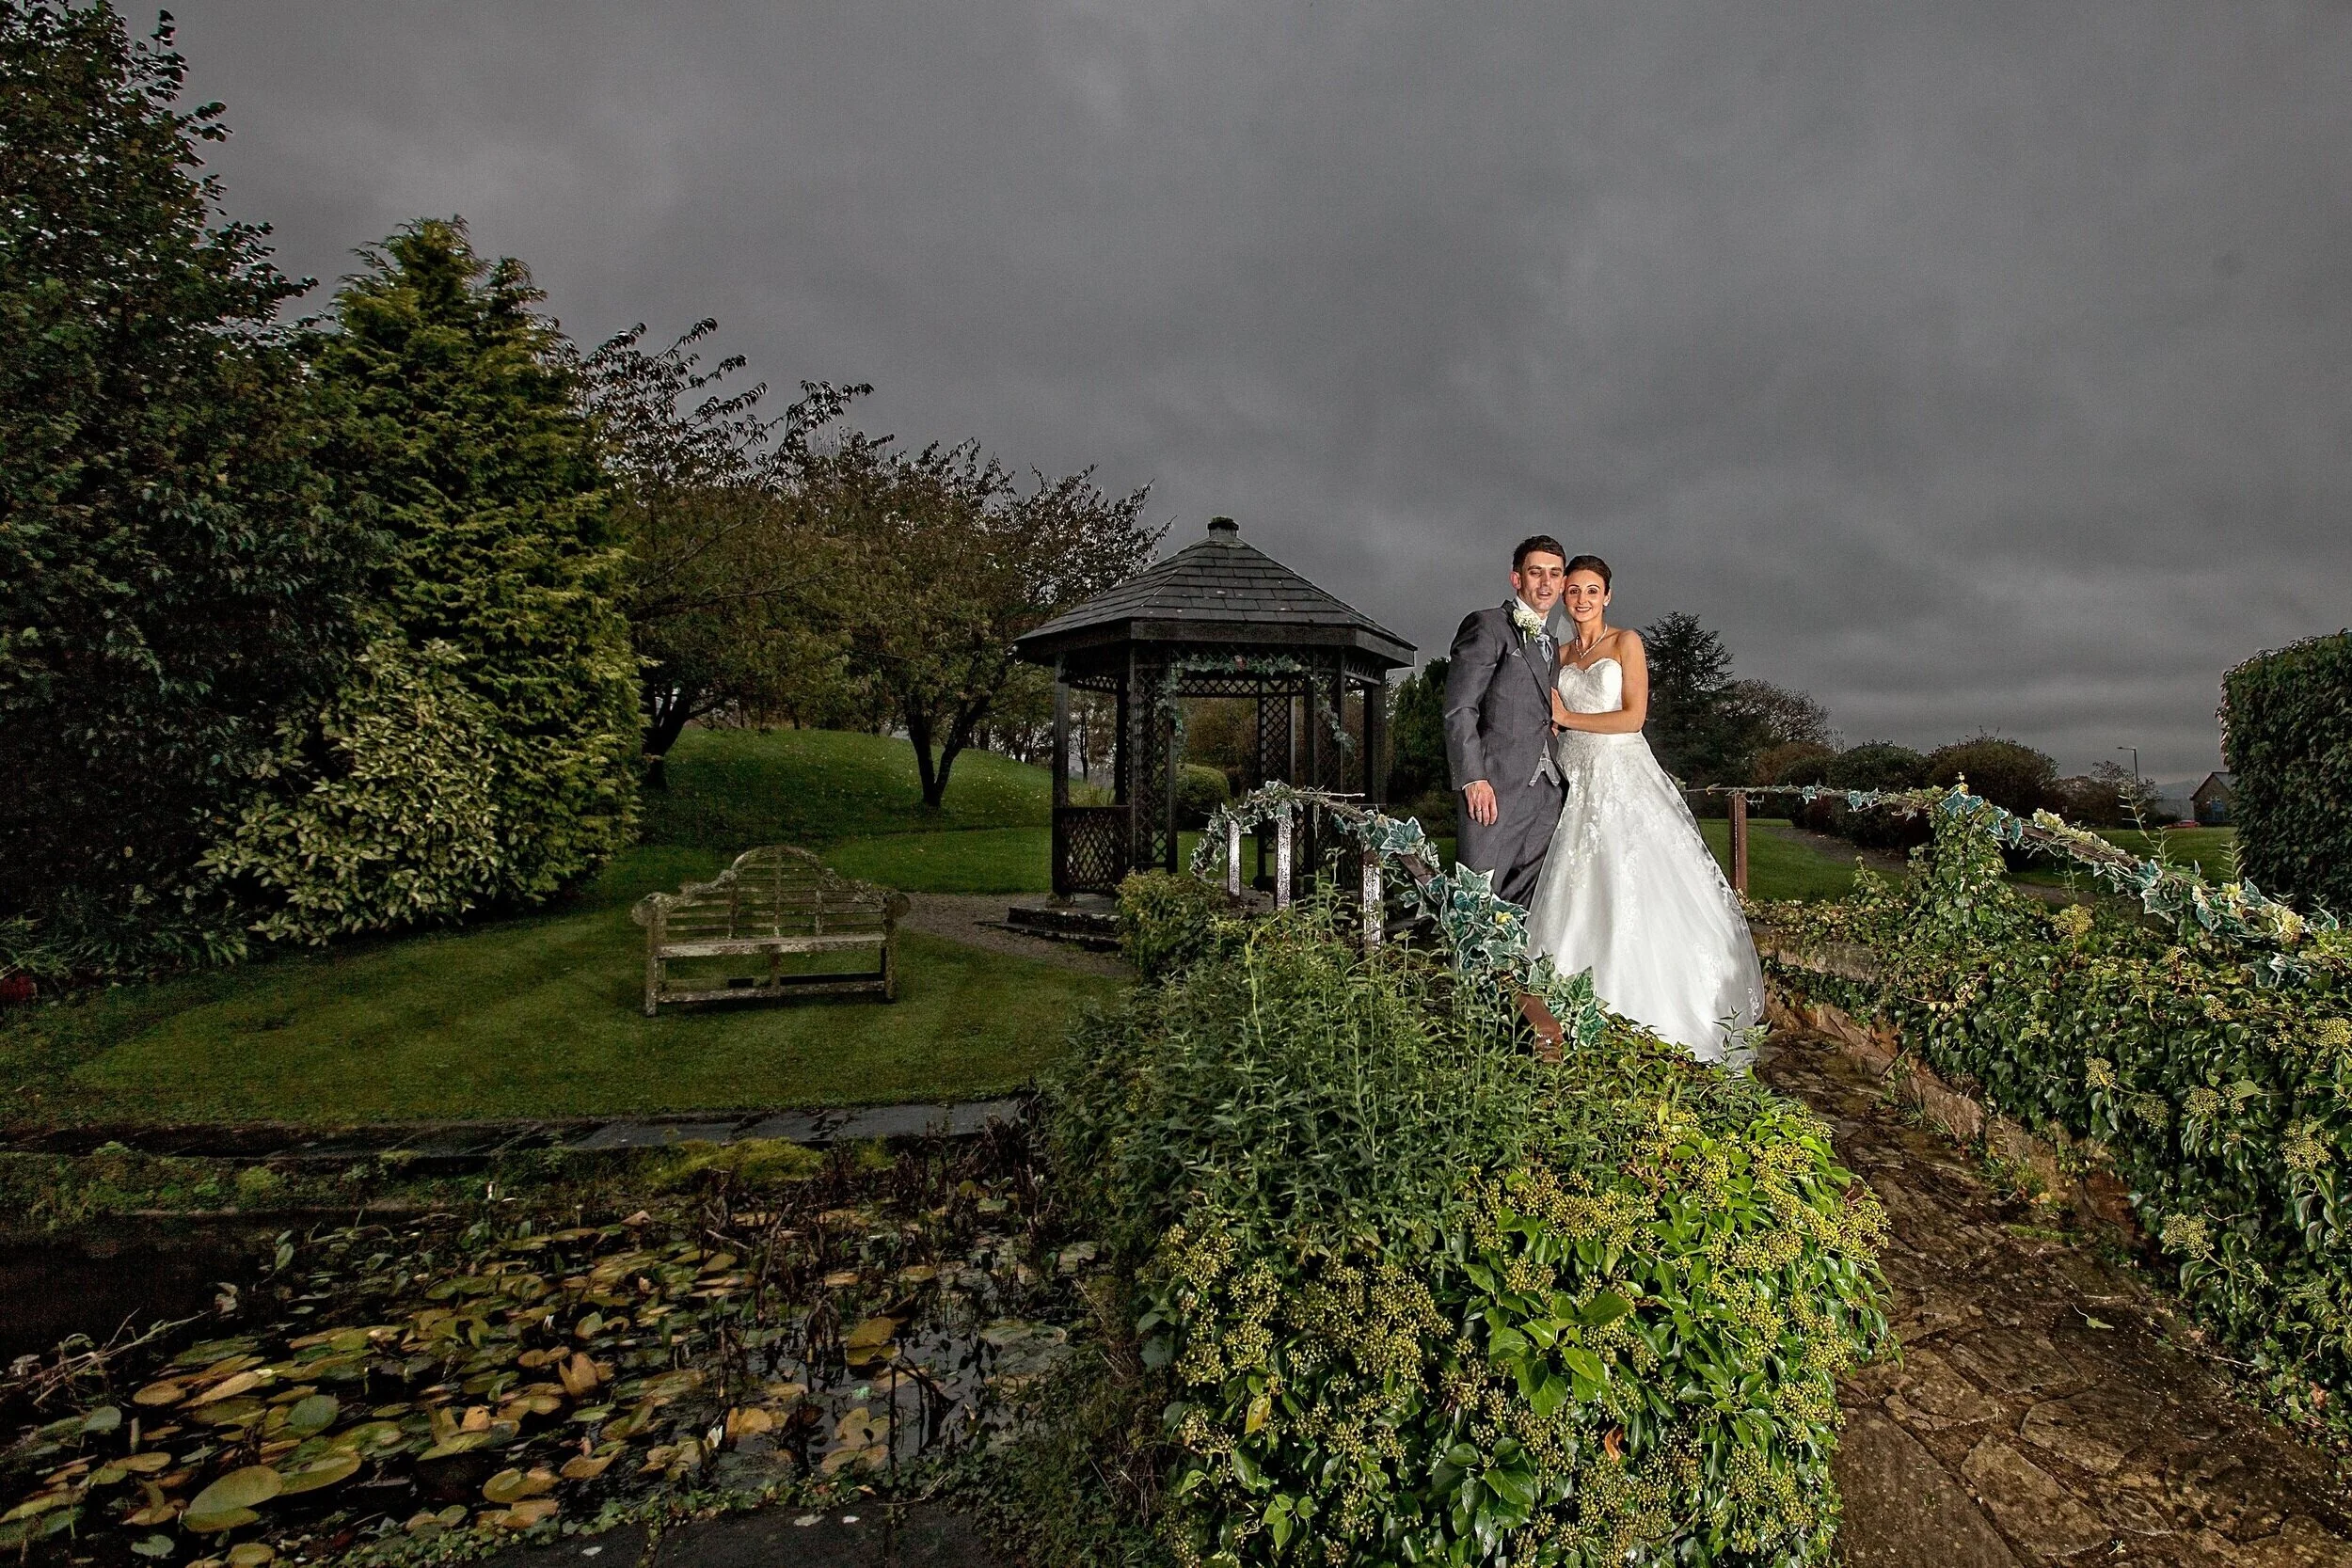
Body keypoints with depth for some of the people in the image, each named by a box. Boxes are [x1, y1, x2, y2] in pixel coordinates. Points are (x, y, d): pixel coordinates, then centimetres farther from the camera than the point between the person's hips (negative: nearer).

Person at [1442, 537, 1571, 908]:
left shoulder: (1553, 644, 23)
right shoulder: (1486, 626, -1)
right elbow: (1459, 708, -10)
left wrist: (1559, 780, 14)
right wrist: (1473, 778, -18)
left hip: (1546, 792, 7)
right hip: (1496, 786, -7)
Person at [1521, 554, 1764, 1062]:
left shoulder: (1626, 641, 1)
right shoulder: (1563, 653, 16)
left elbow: (1634, 715, -8)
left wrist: (1567, 717, -5)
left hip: (1623, 779, -4)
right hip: (1578, 786, 5)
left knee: (1633, 892, -10)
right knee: (1579, 896, -2)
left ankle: (1648, 1014, -2)